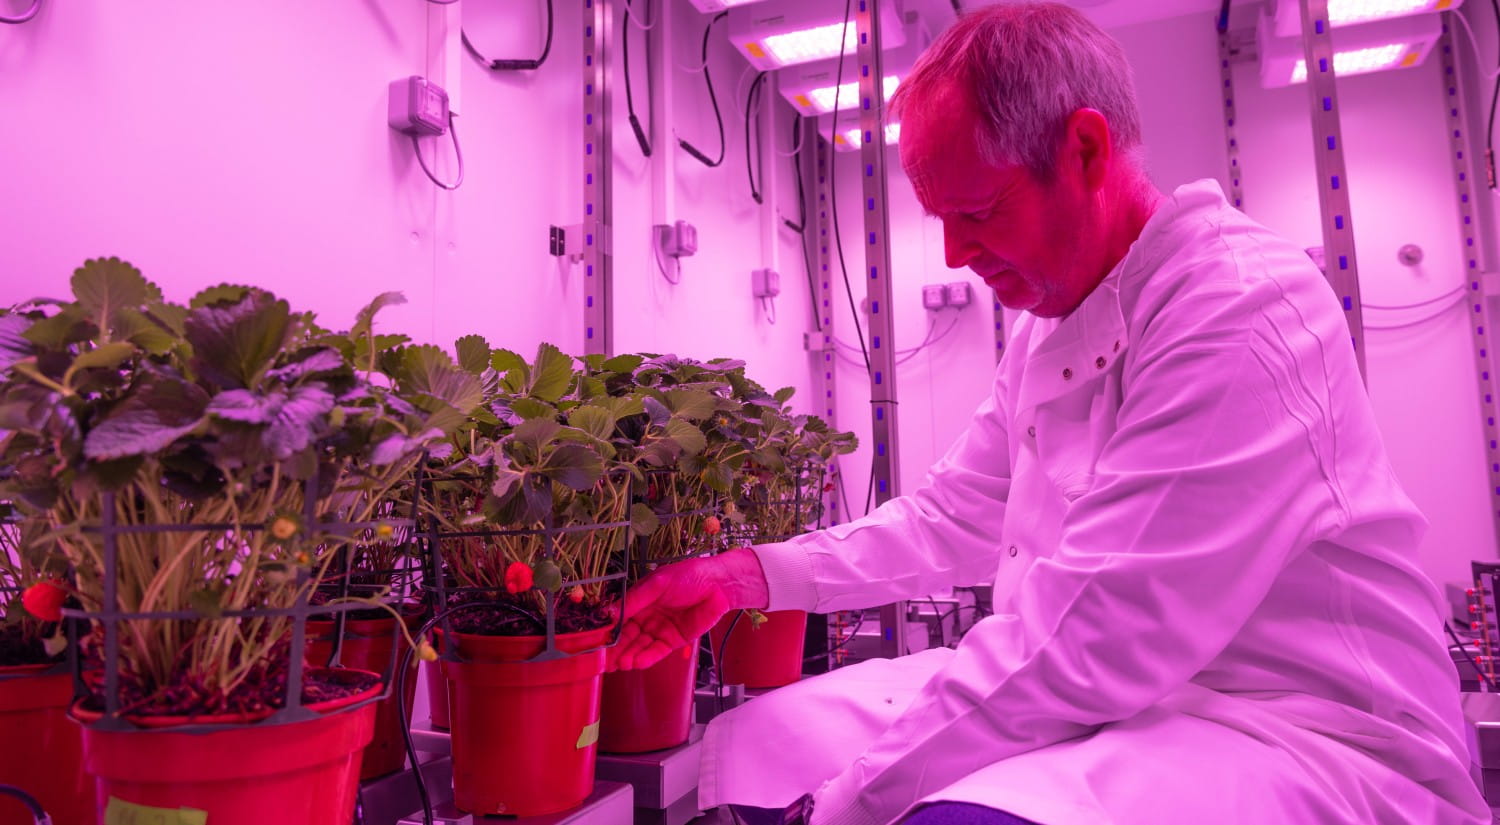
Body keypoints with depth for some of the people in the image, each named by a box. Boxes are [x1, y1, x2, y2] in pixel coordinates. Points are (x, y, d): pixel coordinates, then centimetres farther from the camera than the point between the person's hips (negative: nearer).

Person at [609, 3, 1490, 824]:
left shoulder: (1241, 307, -21)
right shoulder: (1048, 330, 10)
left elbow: (1086, 644, -26)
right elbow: (953, 519, 15)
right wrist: (747, 575, 6)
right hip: (1097, 704, 8)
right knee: (757, 740, 5)